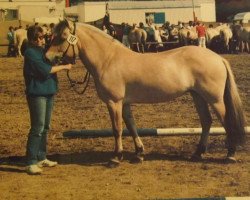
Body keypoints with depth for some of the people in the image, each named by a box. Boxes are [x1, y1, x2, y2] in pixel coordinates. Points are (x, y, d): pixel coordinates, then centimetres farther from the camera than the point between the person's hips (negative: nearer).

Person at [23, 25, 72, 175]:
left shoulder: (44, 50, 14)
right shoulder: (30, 52, -12)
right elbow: (46, 70, -20)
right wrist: (64, 67, -11)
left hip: (49, 92, 9)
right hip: (37, 94, -9)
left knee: (45, 127, 14)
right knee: (37, 128, -11)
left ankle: (41, 158, 24)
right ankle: (31, 163, -8)